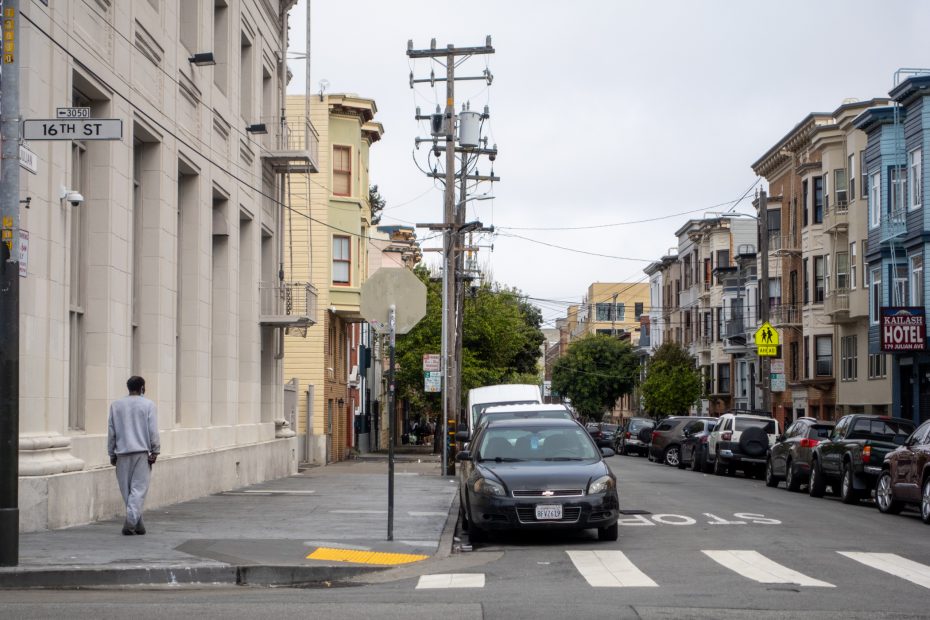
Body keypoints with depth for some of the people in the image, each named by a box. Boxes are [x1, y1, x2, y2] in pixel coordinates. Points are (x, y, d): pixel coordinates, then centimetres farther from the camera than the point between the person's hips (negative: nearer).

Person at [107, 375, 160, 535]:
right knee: (139, 488, -3)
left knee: (126, 489, 10)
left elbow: (111, 431, 9)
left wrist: (112, 454, 13)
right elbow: (153, 430, -5)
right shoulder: (148, 405, 0)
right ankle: (131, 521, -15)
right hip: (142, 451, -3)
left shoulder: (115, 405, 9)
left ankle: (137, 522, 13)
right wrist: (155, 451, 0)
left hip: (122, 452, 3)